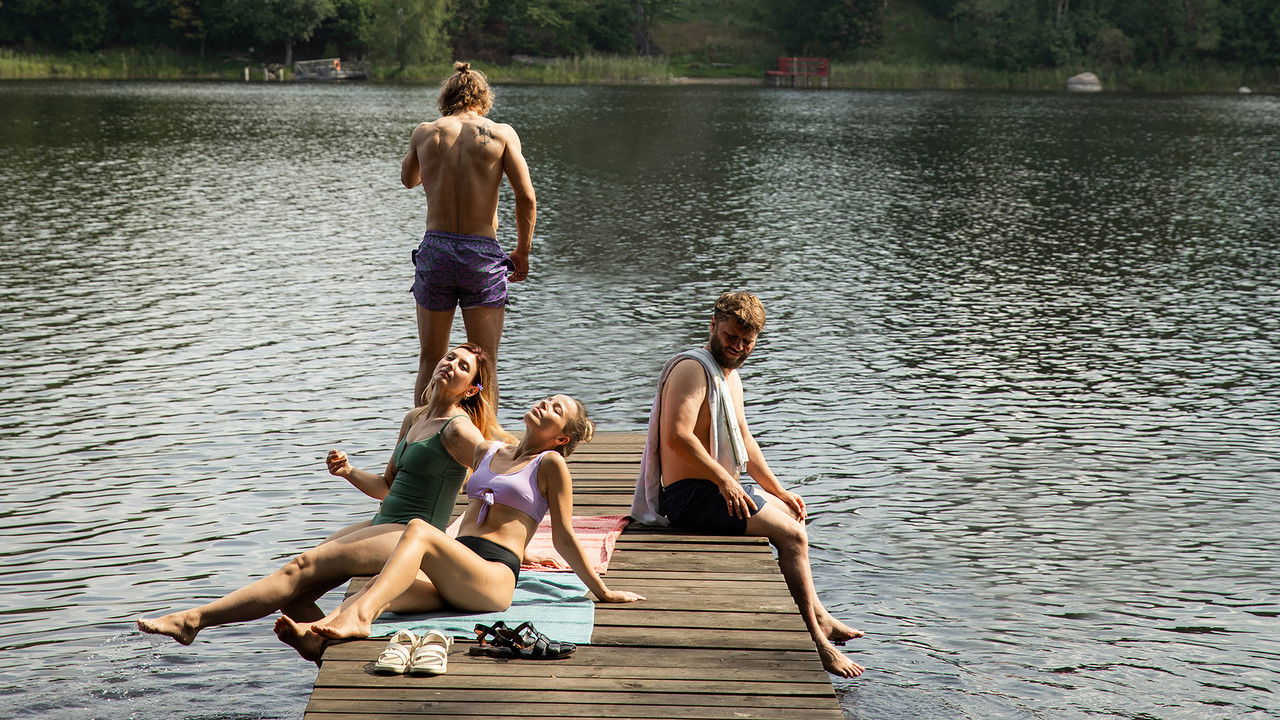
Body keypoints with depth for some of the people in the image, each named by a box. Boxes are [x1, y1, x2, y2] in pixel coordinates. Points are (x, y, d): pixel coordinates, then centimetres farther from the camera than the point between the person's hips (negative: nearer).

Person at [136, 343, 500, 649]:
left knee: (300, 569, -16)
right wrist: (349, 472, 4)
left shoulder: (458, 429, -10)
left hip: (409, 537, -9)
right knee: (294, 597, -5)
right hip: (383, 525, 9)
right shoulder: (414, 419, 17)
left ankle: (192, 620, -17)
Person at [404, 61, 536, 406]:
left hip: (435, 250, 2)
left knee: (430, 361, 13)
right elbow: (527, 198, -5)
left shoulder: (425, 133, 5)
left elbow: (408, 179, 24)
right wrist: (523, 252, 5)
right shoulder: (501, 133, -1)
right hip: (483, 253, -2)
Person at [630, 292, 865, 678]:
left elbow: (744, 440, 26)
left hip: (719, 487, 11)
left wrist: (779, 491, 22)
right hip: (691, 496, -11)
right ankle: (816, 639, -13)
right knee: (791, 534, -17)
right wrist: (724, 480, -26)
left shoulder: (731, 376, 16)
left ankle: (820, 616, 25)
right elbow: (678, 436, -29)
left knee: (791, 513, 22)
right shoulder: (692, 368, -16)